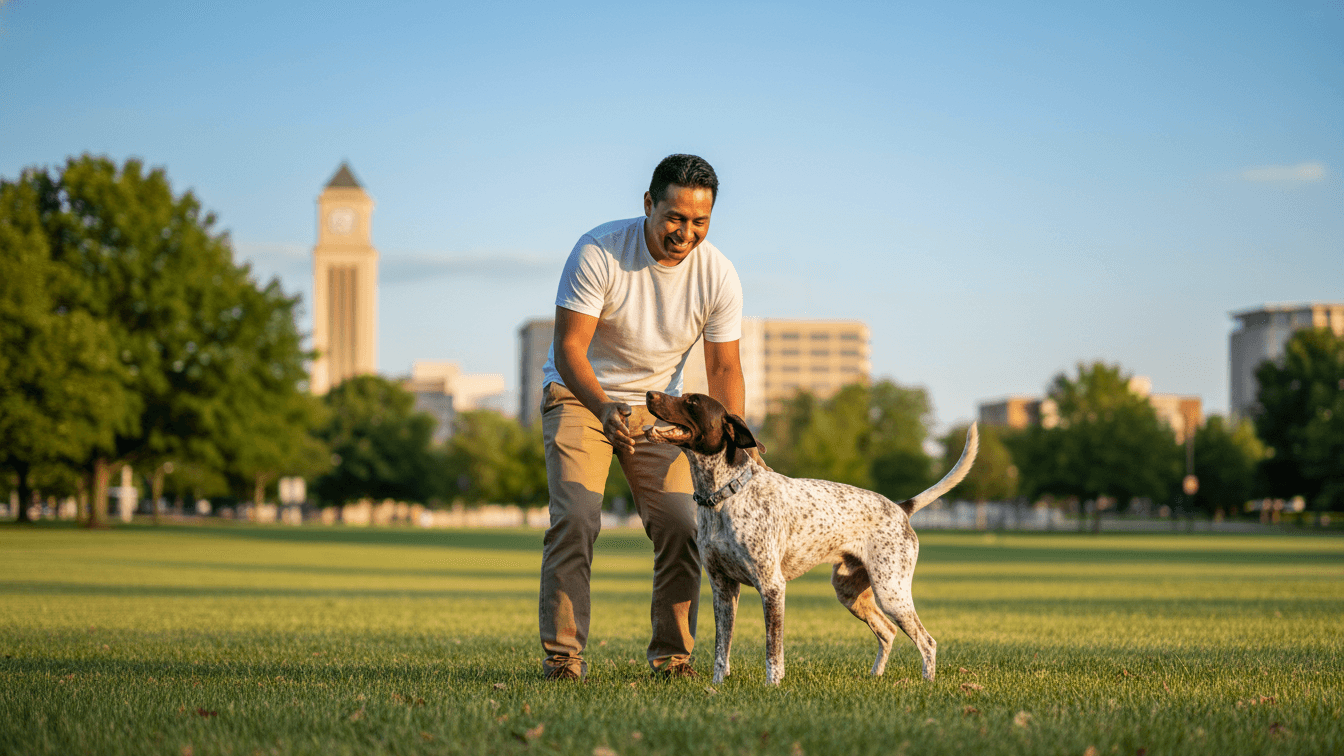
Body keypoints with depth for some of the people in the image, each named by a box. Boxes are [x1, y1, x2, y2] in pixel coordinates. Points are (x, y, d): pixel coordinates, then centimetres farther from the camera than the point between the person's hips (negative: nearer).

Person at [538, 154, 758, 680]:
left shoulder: (718, 276, -15)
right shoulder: (597, 252, -26)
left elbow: (724, 370, -9)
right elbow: (569, 347, -26)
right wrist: (604, 410, -44)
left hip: (656, 402, 3)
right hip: (580, 395, -3)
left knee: (681, 525, -8)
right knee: (575, 518, -18)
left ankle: (672, 655, 5)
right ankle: (562, 654, -12)